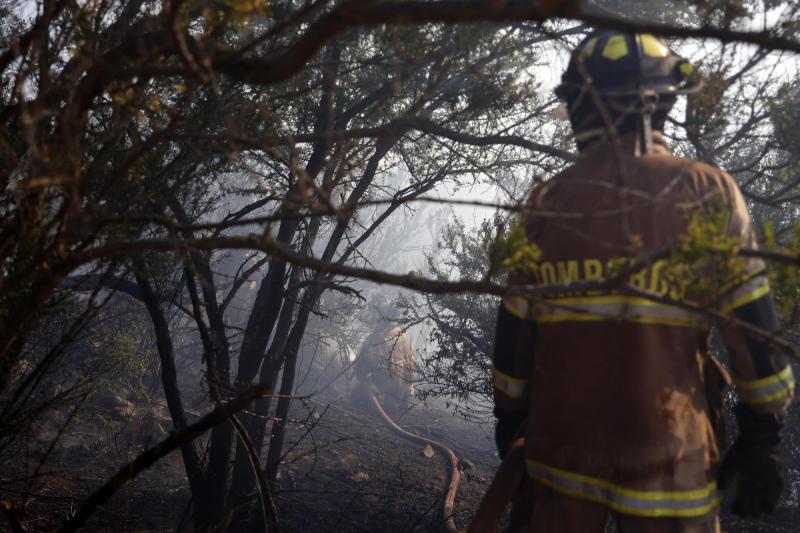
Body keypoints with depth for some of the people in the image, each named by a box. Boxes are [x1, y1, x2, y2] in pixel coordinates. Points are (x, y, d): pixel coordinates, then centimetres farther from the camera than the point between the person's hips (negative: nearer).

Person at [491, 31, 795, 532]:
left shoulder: (546, 202, -1)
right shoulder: (706, 191, -7)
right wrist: (763, 438, 3)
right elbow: (754, 329, -7)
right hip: (666, 458, -2)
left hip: (560, 449, 2)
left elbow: (514, 331, 3)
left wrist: (510, 420, 15)